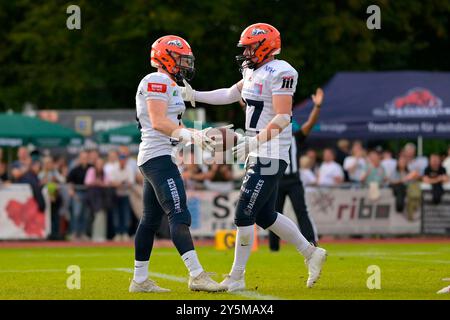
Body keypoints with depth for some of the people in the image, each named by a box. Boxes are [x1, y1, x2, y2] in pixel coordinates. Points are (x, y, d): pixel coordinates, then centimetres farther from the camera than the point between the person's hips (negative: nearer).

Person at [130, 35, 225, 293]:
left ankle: (140, 280, 17)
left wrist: (200, 135, 9)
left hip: (155, 160, 11)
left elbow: (174, 127, 22)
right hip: (158, 157, -11)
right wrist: (190, 135, -27)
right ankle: (197, 275, -24)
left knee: (151, 220, 12)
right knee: (179, 216, -17)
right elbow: (159, 123, -21)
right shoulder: (157, 81, -10)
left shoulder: (169, 85, 22)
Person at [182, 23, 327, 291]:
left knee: (244, 214, -8)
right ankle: (311, 254, 27)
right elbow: (230, 95, 28)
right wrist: (194, 95, 25)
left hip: (271, 156, -9)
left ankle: (236, 277, 0)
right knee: (265, 216, 15)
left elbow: (282, 118, -22)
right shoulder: (253, 72, 12)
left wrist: (253, 143, -24)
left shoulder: (280, 73, -16)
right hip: (258, 157, 9)